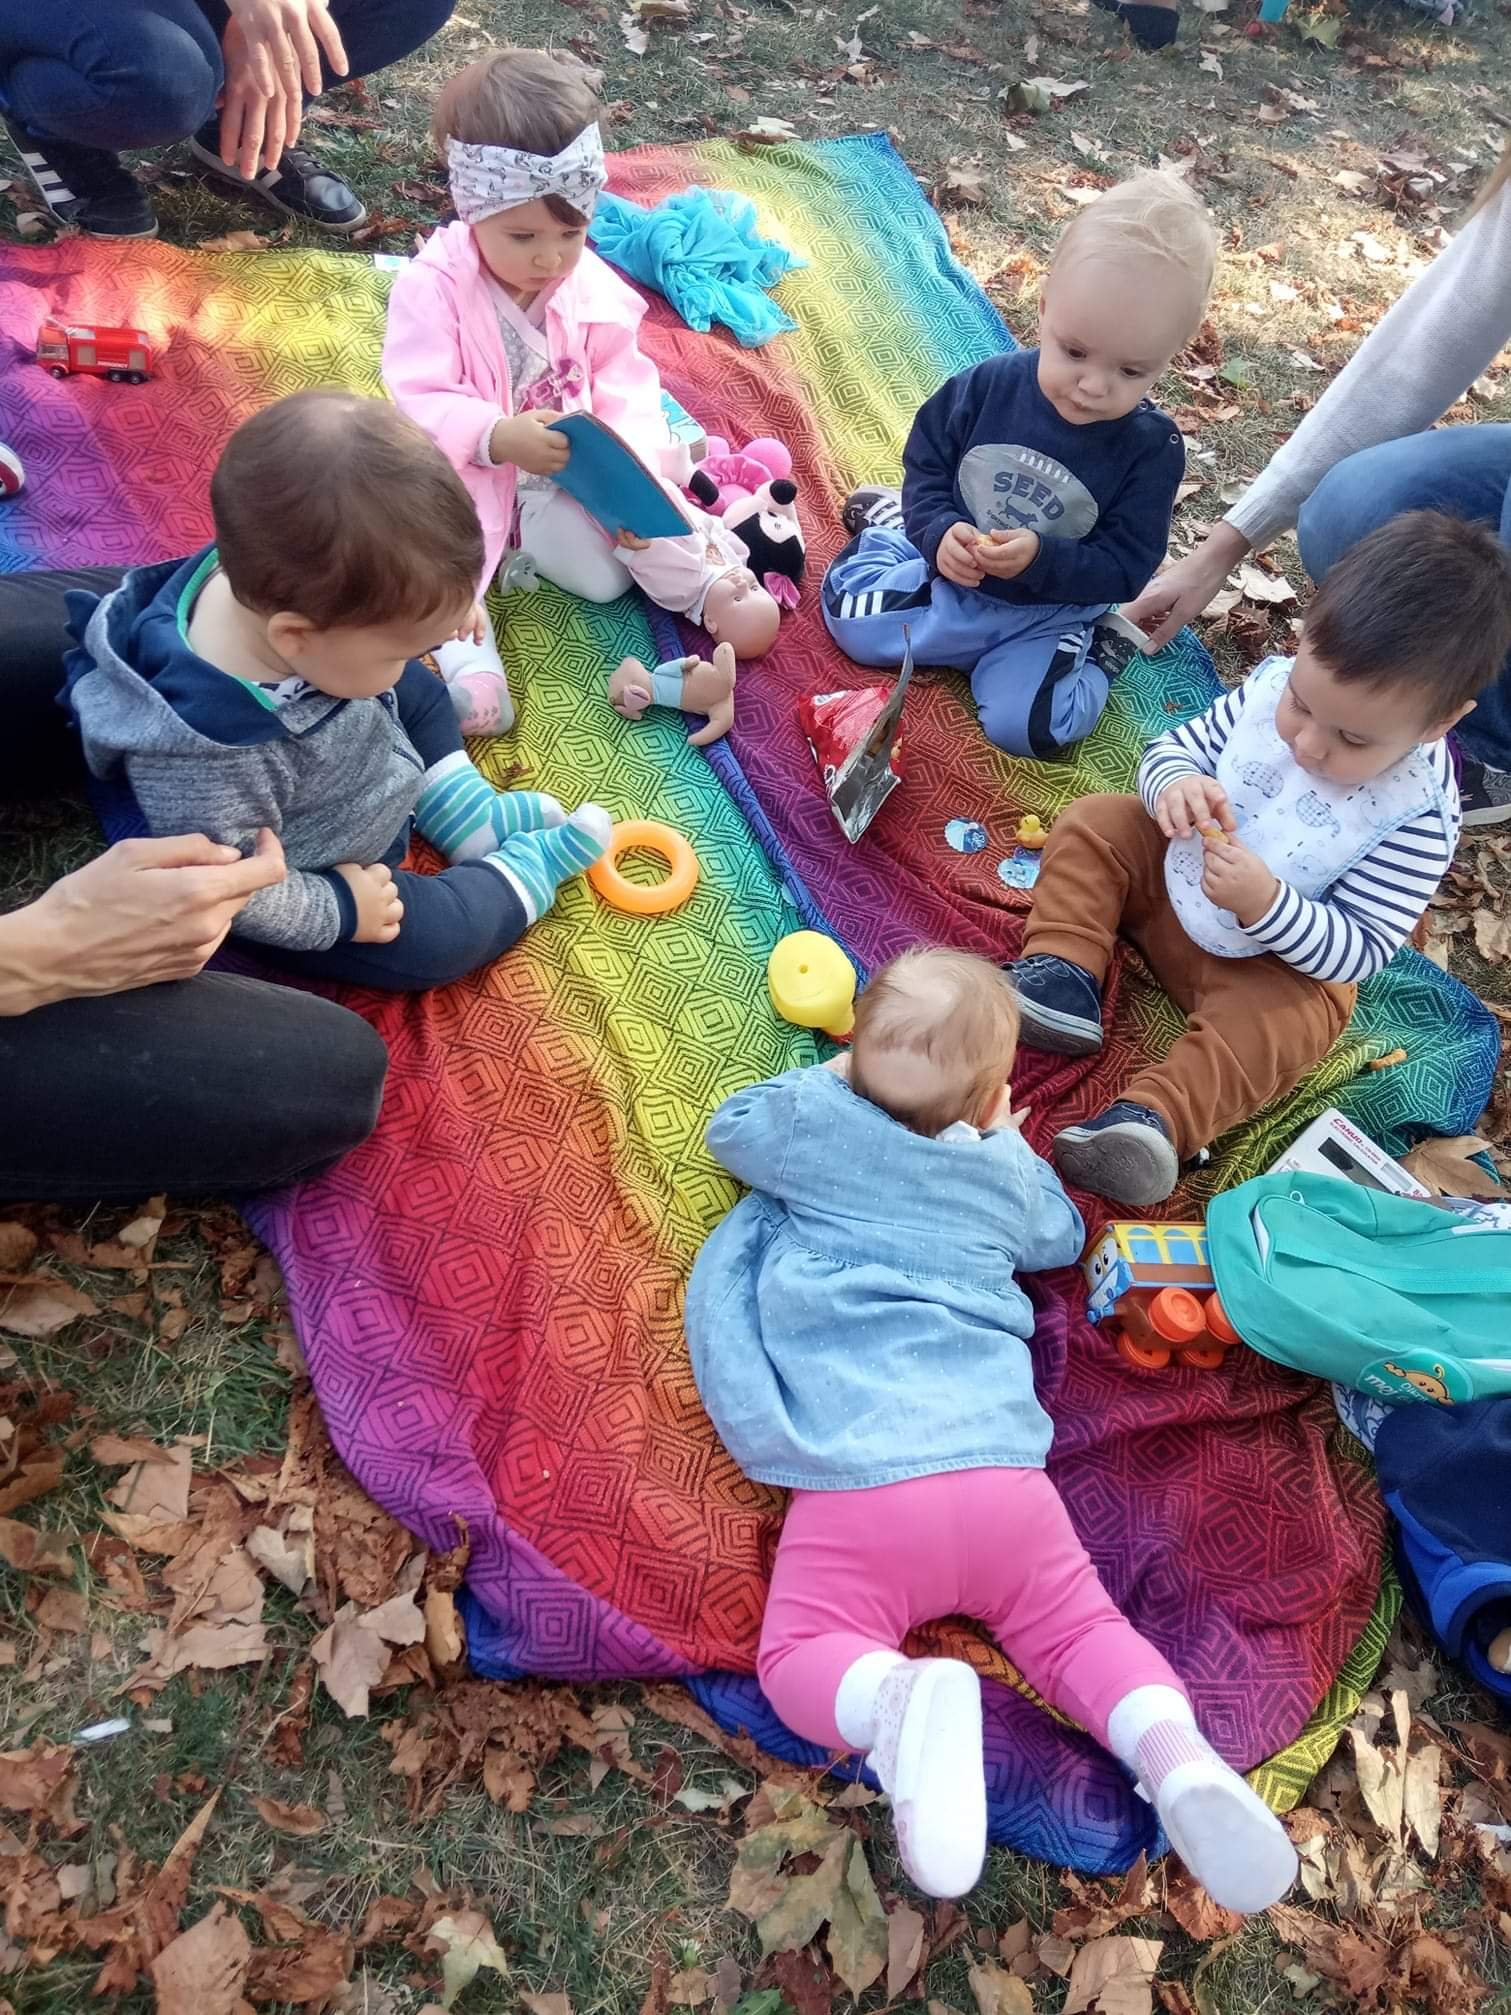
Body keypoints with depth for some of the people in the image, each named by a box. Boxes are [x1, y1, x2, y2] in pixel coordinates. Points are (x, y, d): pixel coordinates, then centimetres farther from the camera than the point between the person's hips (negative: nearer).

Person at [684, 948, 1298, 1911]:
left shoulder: (809, 1127, 7)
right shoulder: (1008, 1176, 16)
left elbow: (731, 1126, 29)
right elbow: (1062, 1235, 38)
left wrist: (824, 1081, 39)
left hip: (859, 1485, -3)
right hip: (1003, 1474, 3)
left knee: (799, 1653, -1)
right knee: (1079, 1626, 15)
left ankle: (901, 1701, -32)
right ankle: (1176, 1751, -13)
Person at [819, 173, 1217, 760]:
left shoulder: (1151, 449, -17)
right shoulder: (990, 384, -13)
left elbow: (1123, 569, -17)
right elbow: (926, 462, -2)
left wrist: (1041, 559, -33)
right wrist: (938, 531, -22)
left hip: (1046, 615, -2)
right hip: (947, 570, 3)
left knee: (1025, 725, -24)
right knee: (849, 613, -3)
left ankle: (1090, 648, 7)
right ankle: (894, 523, 26)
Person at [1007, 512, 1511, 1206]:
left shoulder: (1416, 814, -26)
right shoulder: (1273, 685, -16)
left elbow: (1363, 950, -24)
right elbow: (1174, 744, -5)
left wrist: (1267, 905, -40)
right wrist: (1172, 783, -30)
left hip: (1284, 962, -5)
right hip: (1175, 868, 5)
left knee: (1287, 1020, -33)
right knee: (1093, 824, -7)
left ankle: (1156, 1115, -42)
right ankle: (1066, 973, -18)